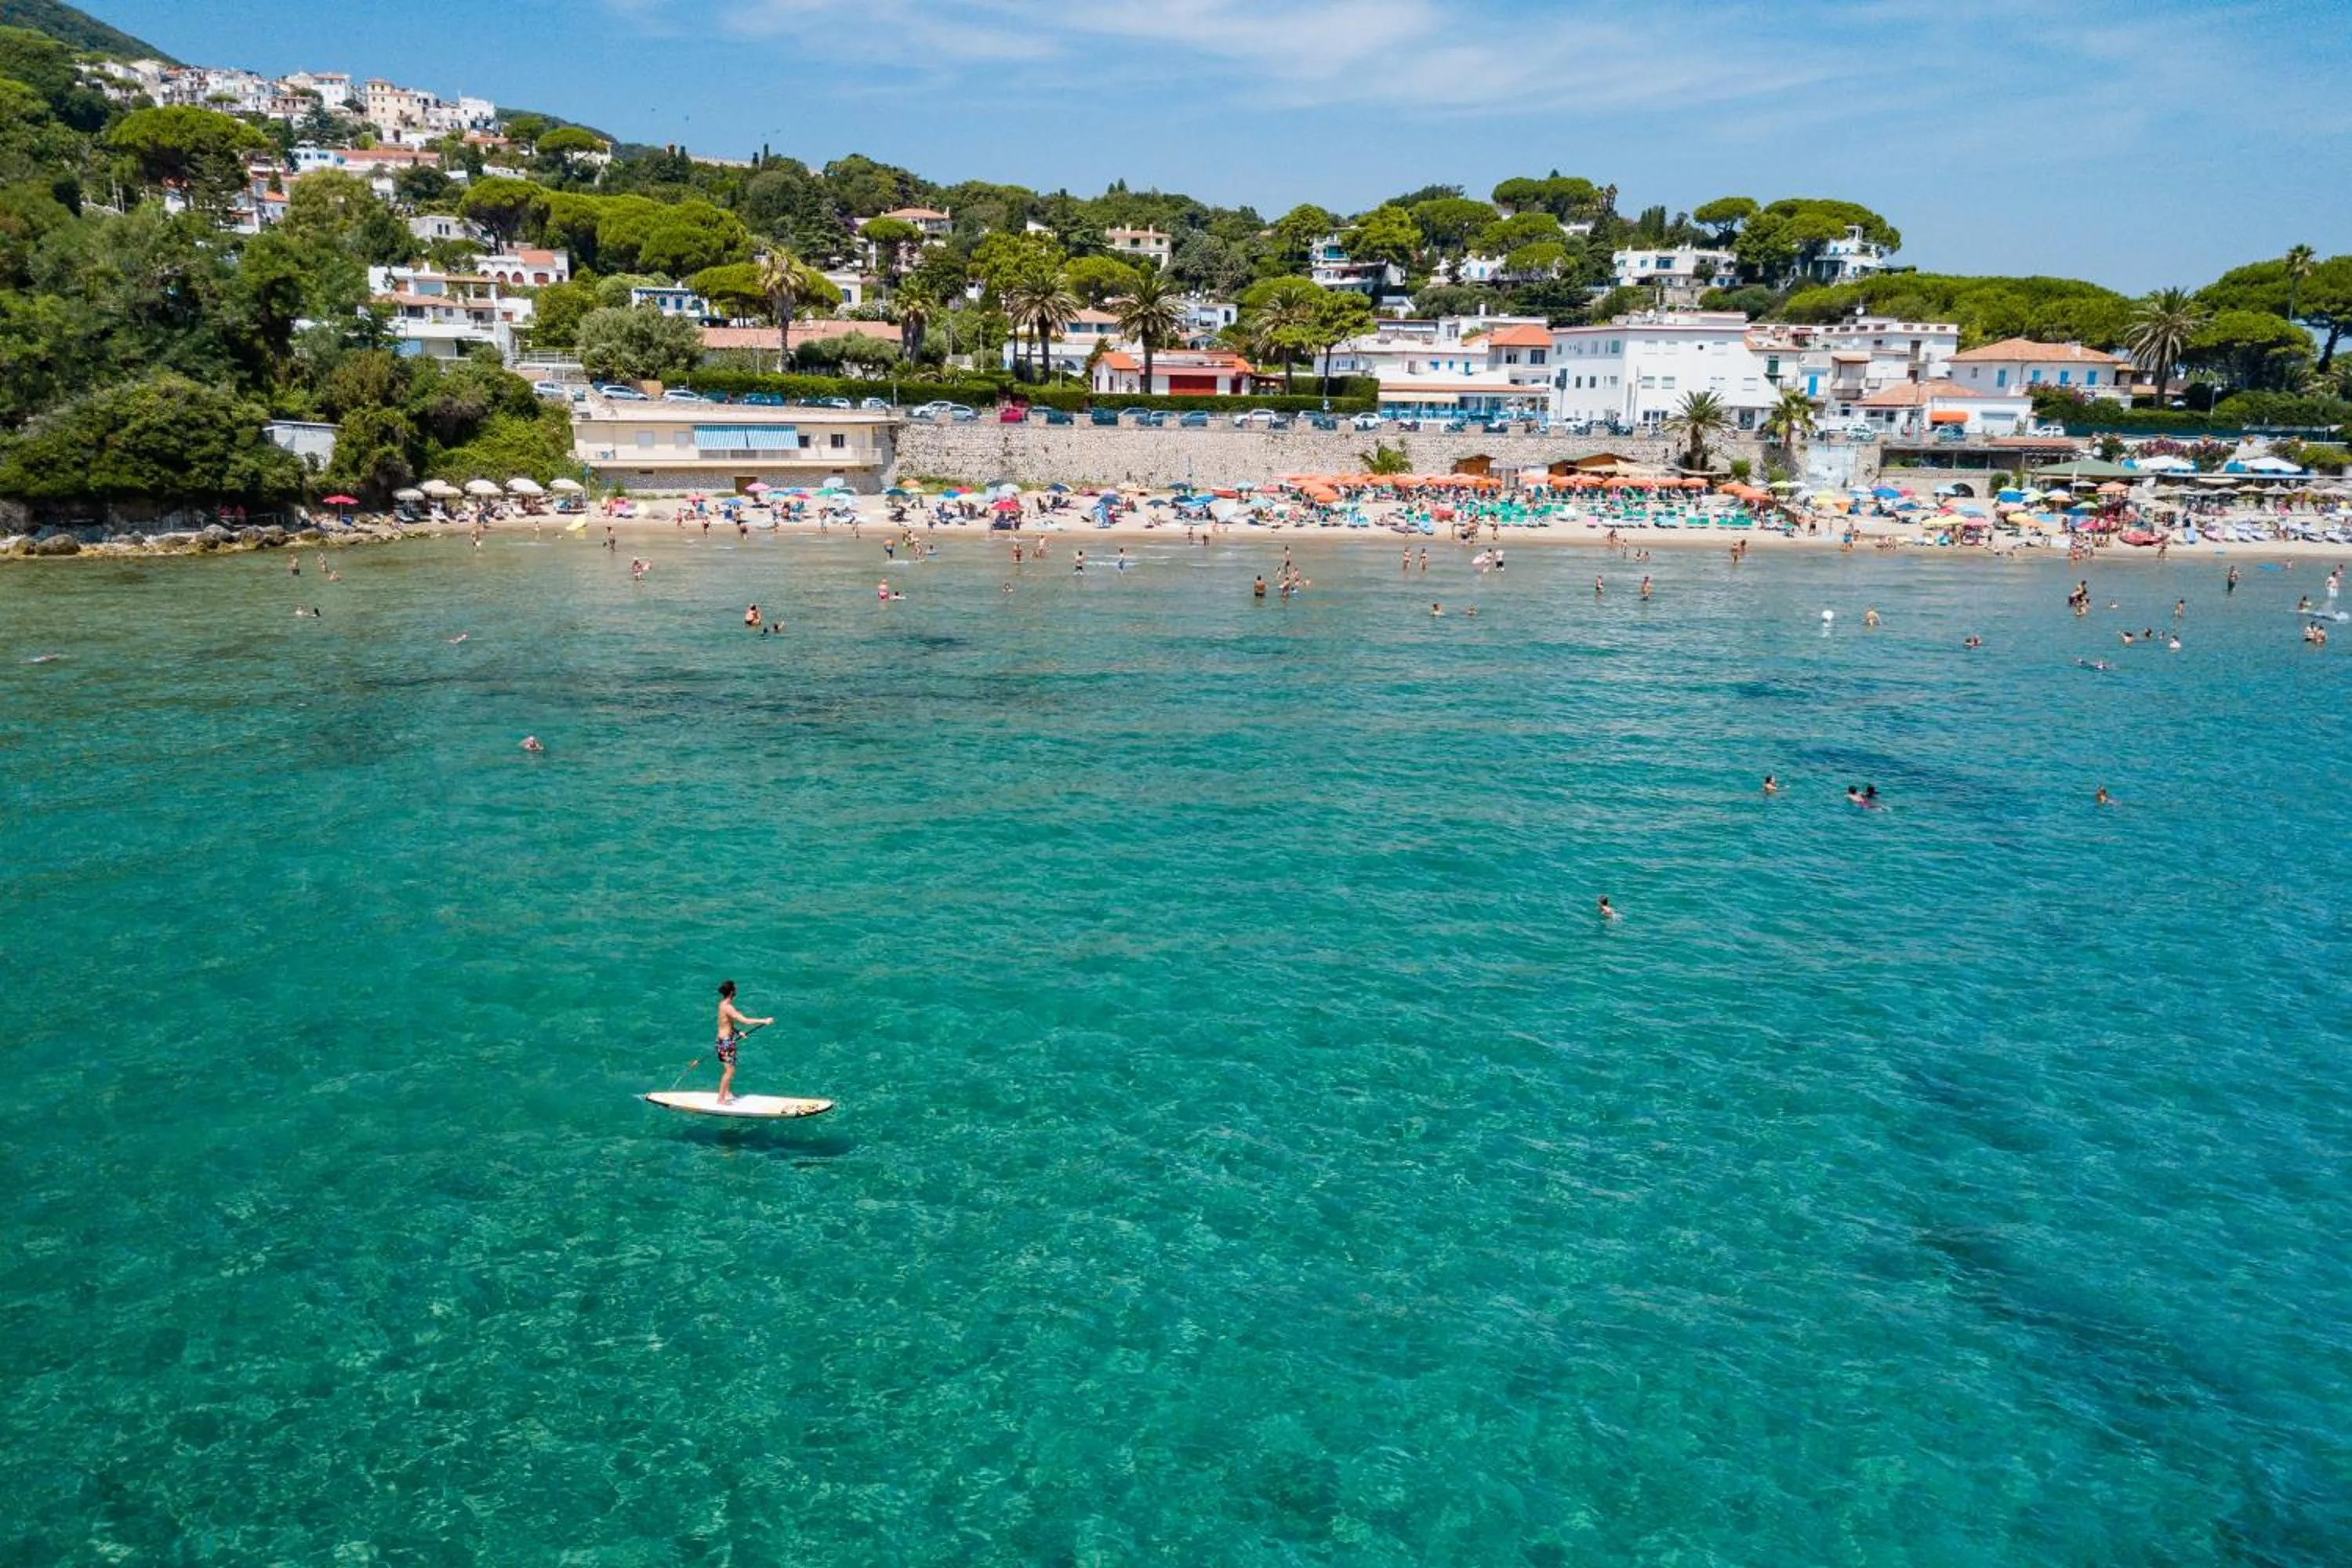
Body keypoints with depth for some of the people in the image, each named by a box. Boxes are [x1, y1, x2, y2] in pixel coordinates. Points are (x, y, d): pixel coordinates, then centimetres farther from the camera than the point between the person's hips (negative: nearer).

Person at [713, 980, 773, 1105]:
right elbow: (746, 1021, -30)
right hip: (726, 1042, -10)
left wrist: (737, 1031, 8)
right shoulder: (728, 1007, -25)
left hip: (725, 1039, 10)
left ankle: (726, 1094, 35)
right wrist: (764, 1021, -25)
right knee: (730, 1070, -4)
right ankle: (721, 1100, 2)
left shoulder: (723, 1004, 6)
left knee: (728, 1069, 22)